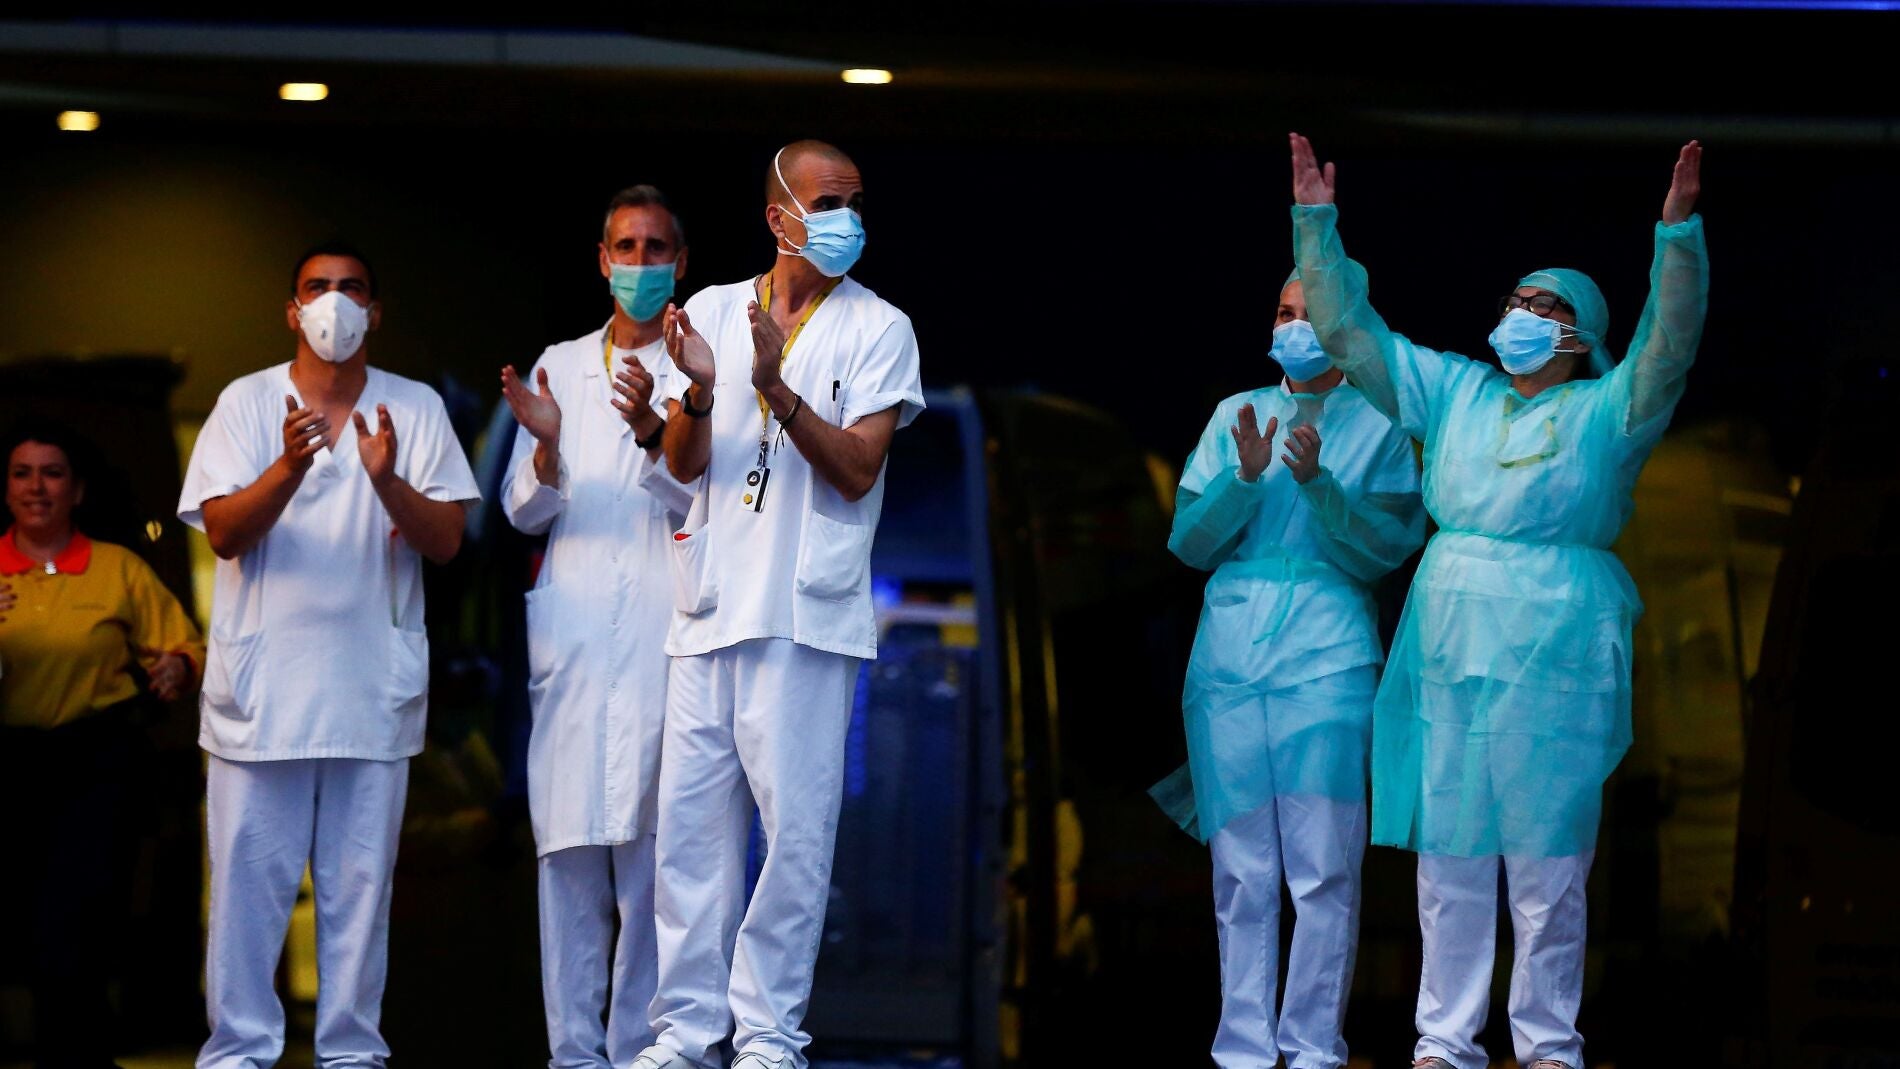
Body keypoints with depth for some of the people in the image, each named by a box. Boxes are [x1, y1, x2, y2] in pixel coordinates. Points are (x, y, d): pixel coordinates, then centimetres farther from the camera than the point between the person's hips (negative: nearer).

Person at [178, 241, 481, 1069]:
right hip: (262, 683, -1)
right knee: (250, 879, -1)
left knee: (359, 881, 3)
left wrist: (387, 480, -20)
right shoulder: (247, 402, 5)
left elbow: (447, 540, -1)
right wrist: (290, 466, -22)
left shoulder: (416, 408, 6)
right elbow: (222, 533, -5)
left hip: (373, 684, 1)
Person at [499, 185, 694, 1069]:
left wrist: (653, 431, -20)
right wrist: (546, 445, -9)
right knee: (568, 840, -1)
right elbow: (526, 511, 12)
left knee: (648, 845, -7)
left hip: (661, 627, -3)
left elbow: (703, 504, -3)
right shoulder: (561, 366, 17)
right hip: (573, 624, 3)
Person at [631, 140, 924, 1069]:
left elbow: (858, 470, -7)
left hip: (806, 611, -3)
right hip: (710, 603, 3)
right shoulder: (714, 311, 12)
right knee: (690, 818, 3)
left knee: (795, 825, -6)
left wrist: (776, 388, -19)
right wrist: (701, 390, -14)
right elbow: (682, 463, 7)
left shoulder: (878, 330, 3)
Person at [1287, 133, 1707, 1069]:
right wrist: (1317, 227, 11)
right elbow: (1349, 333, 17)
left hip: (1554, 650, -4)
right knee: (1448, 855, 5)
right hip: (1445, 642, 4)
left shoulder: (1605, 412, 5)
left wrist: (1678, 236, -24)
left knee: (1548, 860, -2)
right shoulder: (1453, 393, 17)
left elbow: (1669, 344, -12)